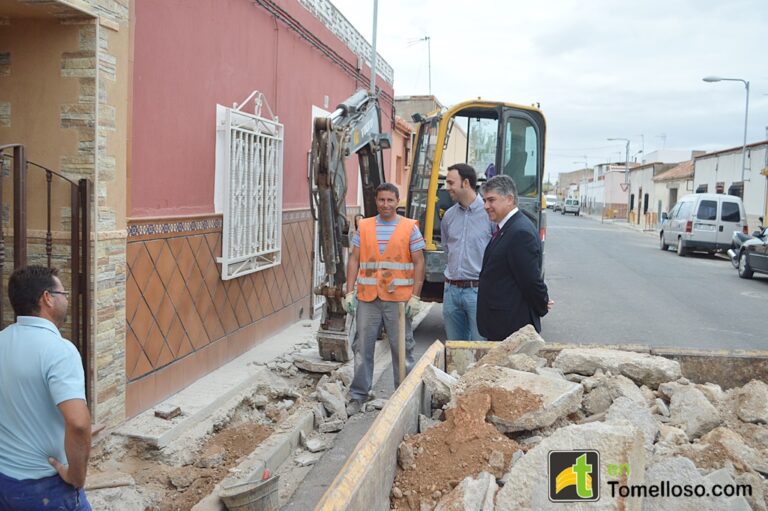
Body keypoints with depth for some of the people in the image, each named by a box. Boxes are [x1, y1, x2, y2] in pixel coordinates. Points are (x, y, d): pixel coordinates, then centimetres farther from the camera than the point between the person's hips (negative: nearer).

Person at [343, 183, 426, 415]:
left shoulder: (410, 228, 1)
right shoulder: (364, 227, 8)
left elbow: (418, 263, -1)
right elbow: (354, 260, 8)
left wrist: (415, 296, -8)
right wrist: (349, 292, 0)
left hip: (398, 299, -2)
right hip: (367, 298, 2)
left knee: (402, 349, 6)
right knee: (363, 348, 7)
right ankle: (358, 396, 18)